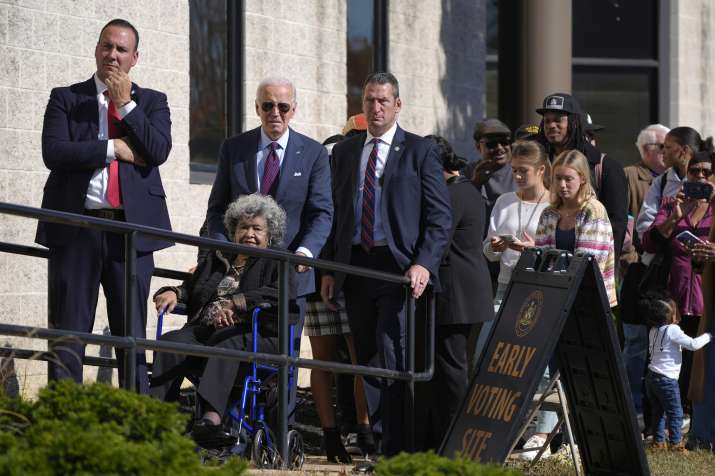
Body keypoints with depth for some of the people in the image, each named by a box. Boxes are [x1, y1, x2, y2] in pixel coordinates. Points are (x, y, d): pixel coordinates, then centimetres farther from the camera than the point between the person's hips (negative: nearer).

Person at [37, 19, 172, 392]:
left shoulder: (152, 102, 13)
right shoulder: (65, 98, 9)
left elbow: (159, 151, -5)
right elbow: (53, 152, -7)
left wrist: (126, 104, -7)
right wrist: (113, 149, -9)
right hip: (77, 227, -1)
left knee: (132, 334, 3)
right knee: (68, 332, -1)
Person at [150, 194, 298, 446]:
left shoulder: (277, 263, 14)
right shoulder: (215, 260, 30)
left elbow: (279, 294, -7)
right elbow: (189, 288, 32)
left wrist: (235, 303, -18)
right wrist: (172, 293, 6)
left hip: (254, 338, -4)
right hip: (204, 331, 4)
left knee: (227, 342, -39)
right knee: (171, 341, -27)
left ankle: (212, 417, -59)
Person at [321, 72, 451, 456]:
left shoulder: (420, 150, 2)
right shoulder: (344, 152, 15)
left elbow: (440, 216, -2)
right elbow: (337, 214, 17)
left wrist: (424, 265, -14)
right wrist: (330, 269, 9)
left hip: (398, 266, -5)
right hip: (354, 265, 5)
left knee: (392, 359, -12)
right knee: (367, 361, 5)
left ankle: (395, 452, -11)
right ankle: (376, 441, 9)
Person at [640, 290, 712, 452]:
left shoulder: (653, 331, 8)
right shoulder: (672, 330, -16)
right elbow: (693, 344, -15)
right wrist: (709, 335, -1)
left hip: (651, 377, 8)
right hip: (666, 379, -8)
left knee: (658, 412, 16)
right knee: (675, 413, 2)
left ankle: (658, 441, 20)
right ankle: (676, 443, 4)